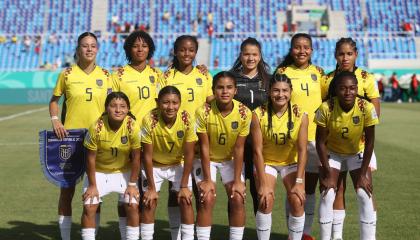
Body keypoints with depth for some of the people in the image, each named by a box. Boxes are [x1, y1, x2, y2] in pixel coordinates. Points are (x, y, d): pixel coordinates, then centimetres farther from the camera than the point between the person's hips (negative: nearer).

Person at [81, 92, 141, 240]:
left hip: (124, 172, 1)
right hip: (99, 172, 0)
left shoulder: (133, 127, -23)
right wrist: (92, 185, -10)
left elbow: (136, 157, -14)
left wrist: (132, 184, -10)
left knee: (133, 205, -9)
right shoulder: (96, 128, -25)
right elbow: (90, 158, -15)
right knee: (89, 207, -8)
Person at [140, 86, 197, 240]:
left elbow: (189, 154, -18)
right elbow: (147, 156, -21)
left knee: (186, 200, -7)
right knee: (149, 202, -7)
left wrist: (184, 186, -16)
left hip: (178, 164, 1)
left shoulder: (187, 120, -26)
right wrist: (151, 188, -17)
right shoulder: (150, 121, -29)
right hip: (154, 165, -1)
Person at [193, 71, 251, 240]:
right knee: (207, 198, -16)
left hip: (231, 159, 2)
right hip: (206, 159, -2)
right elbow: (204, 147, -20)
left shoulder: (244, 113, -21)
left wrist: (237, 180, -15)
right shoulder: (203, 112, -26)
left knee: (238, 198, -10)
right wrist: (207, 180, -18)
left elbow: (239, 148, -15)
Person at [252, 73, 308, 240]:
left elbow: (302, 150, -14)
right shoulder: (259, 115, -19)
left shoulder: (300, 115, -16)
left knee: (297, 201, -13)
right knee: (266, 201, -17)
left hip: (292, 162, 1)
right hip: (266, 162, -1)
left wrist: (299, 182, -19)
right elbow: (258, 150, -18)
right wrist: (263, 184, -20)